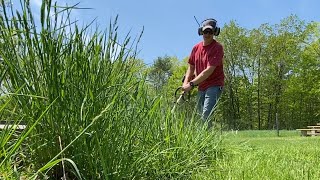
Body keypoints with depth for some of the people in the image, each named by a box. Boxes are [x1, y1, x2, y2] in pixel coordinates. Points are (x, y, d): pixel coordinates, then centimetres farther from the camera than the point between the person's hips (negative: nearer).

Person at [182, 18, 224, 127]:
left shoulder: (217, 48, -13)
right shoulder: (196, 48, 7)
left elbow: (209, 70, -22)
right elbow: (191, 67, 13)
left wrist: (191, 84, -25)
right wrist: (185, 83, -5)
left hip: (214, 86, -7)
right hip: (201, 87, 7)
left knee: (206, 115, -20)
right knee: (200, 115, 13)